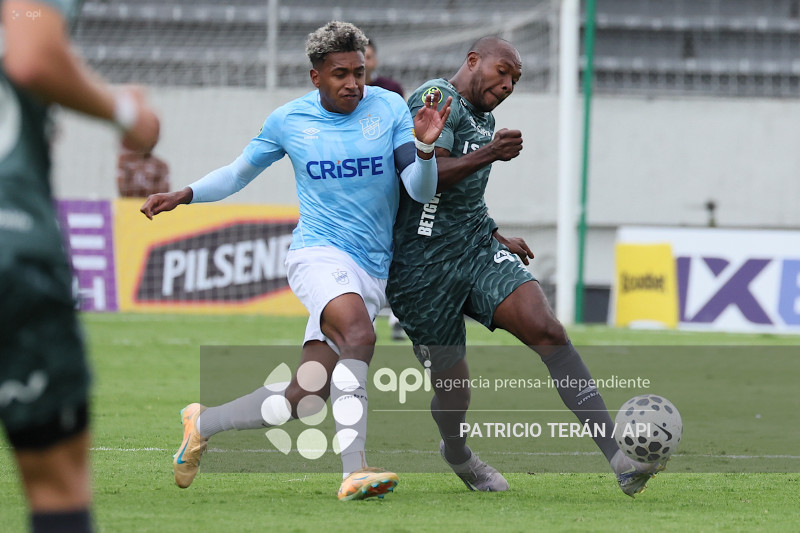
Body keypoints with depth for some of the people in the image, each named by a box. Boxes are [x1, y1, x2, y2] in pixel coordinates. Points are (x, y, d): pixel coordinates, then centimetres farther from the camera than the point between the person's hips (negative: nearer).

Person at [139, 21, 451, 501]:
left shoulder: (389, 109, 2)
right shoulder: (288, 120, 3)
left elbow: (421, 191, -2)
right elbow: (239, 173, 19)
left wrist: (425, 147, -22)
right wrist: (183, 196, 7)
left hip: (372, 274, 3)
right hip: (318, 254, -2)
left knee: (299, 400, -3)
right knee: (359, 336, -34)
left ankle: (203, 422, 21)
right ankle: (354, 471, -40)